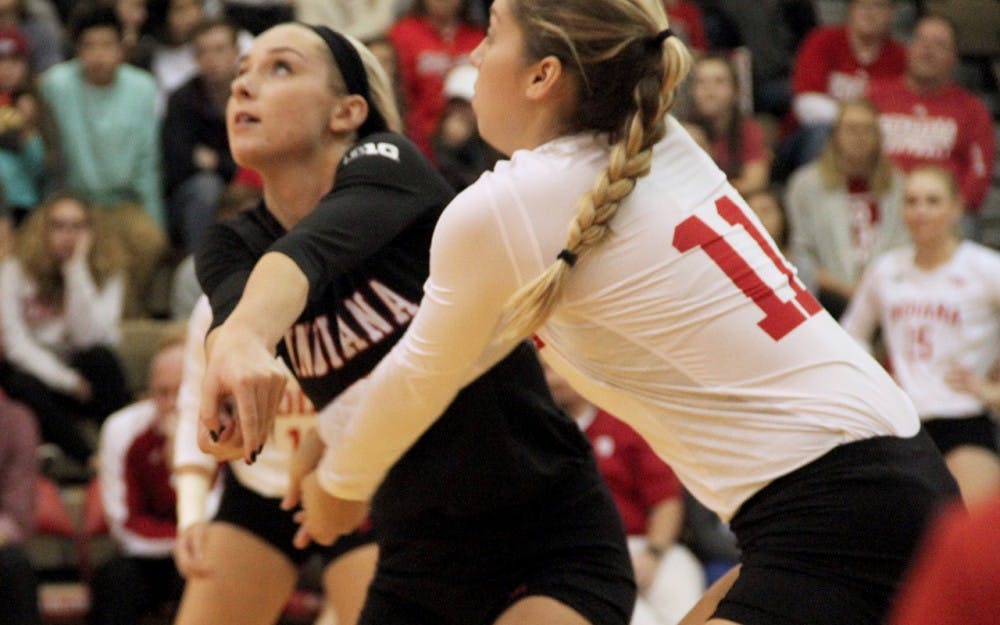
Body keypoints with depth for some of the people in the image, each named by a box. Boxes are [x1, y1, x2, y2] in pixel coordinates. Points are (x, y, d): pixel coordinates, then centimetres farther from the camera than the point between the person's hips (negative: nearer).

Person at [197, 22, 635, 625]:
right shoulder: (232, 249, 1)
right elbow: (233, 311, -24)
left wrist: (243, 336, -56)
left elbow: (305, 253, -34)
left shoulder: (389, 165, -12)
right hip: (417, 565, 6)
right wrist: (236, 350, -48)